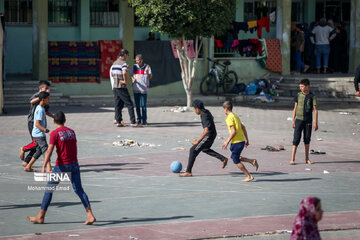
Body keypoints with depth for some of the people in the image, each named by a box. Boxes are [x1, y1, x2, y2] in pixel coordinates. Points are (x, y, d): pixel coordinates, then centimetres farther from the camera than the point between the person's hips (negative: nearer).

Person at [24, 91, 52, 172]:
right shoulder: (40, 110, -18)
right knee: (46, 150, -12)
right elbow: (37, 124, -23)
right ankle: (49, 169, -17)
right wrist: (47, 131, -29)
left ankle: (28, 167, 20)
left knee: (39, 151, 16)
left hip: (37, 134, 10)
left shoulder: (40, 108, 13)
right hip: (39, 134, -10)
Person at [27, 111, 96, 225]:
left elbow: (49, 151, -18)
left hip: (61, 165, -5)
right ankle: (90, 215, -7)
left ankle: (40, 217, 13)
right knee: (79, 190, 5)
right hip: (74, 164, 5)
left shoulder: (55, 133, -8)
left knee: (49, 189, 7)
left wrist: (44, 166, -23)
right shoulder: (71, 132, 10)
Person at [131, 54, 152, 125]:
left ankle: (144, 120, 3)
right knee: (137, 105, 7)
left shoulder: (147, 67, -1)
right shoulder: (134, 67, 7)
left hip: (143, 89, -3)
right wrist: (133, 79, -8)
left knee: (143, 105, -4)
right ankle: (139, 119, 16)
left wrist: (146, 71, -25)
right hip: (136, 89, 3)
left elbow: (150, 77, -6)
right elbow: (131, 75, 15)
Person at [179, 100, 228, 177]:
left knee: (193, 150, -6)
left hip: (209, 136, -10)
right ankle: (223, 159, 28)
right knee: (205, 149, 32)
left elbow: (206, 131, -39)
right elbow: (212, 118, 23)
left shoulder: (205, 117, -29)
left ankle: (188, 172, -2)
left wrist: (197, 141, -37)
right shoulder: (206, 111, -1)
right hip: (212, 134, 10)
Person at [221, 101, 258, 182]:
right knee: (234, 157, 20)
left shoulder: (229, 118, -14)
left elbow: (233, 132, -22)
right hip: (242, 140, 9)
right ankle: (252, 161, 9)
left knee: (236, 161, 1)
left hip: (237, 142, -9)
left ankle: (249, 176, 1)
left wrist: (227, 142, -16)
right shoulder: (235, 116, 14)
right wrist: (246, 139, 22)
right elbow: (243, 128, 18)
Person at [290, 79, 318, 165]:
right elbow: (295, 108, 11)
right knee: (296, 138, -5)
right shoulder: (298, 95, 4)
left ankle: (307, 158, 18)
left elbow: (315, 110, -2)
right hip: (299, 120, 1)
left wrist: (316, 123, -5)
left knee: (307, 139, 7)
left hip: (308, 121, -1)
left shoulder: (312, 96, -2)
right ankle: (292, 159, -6)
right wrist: (293, 120, 7)